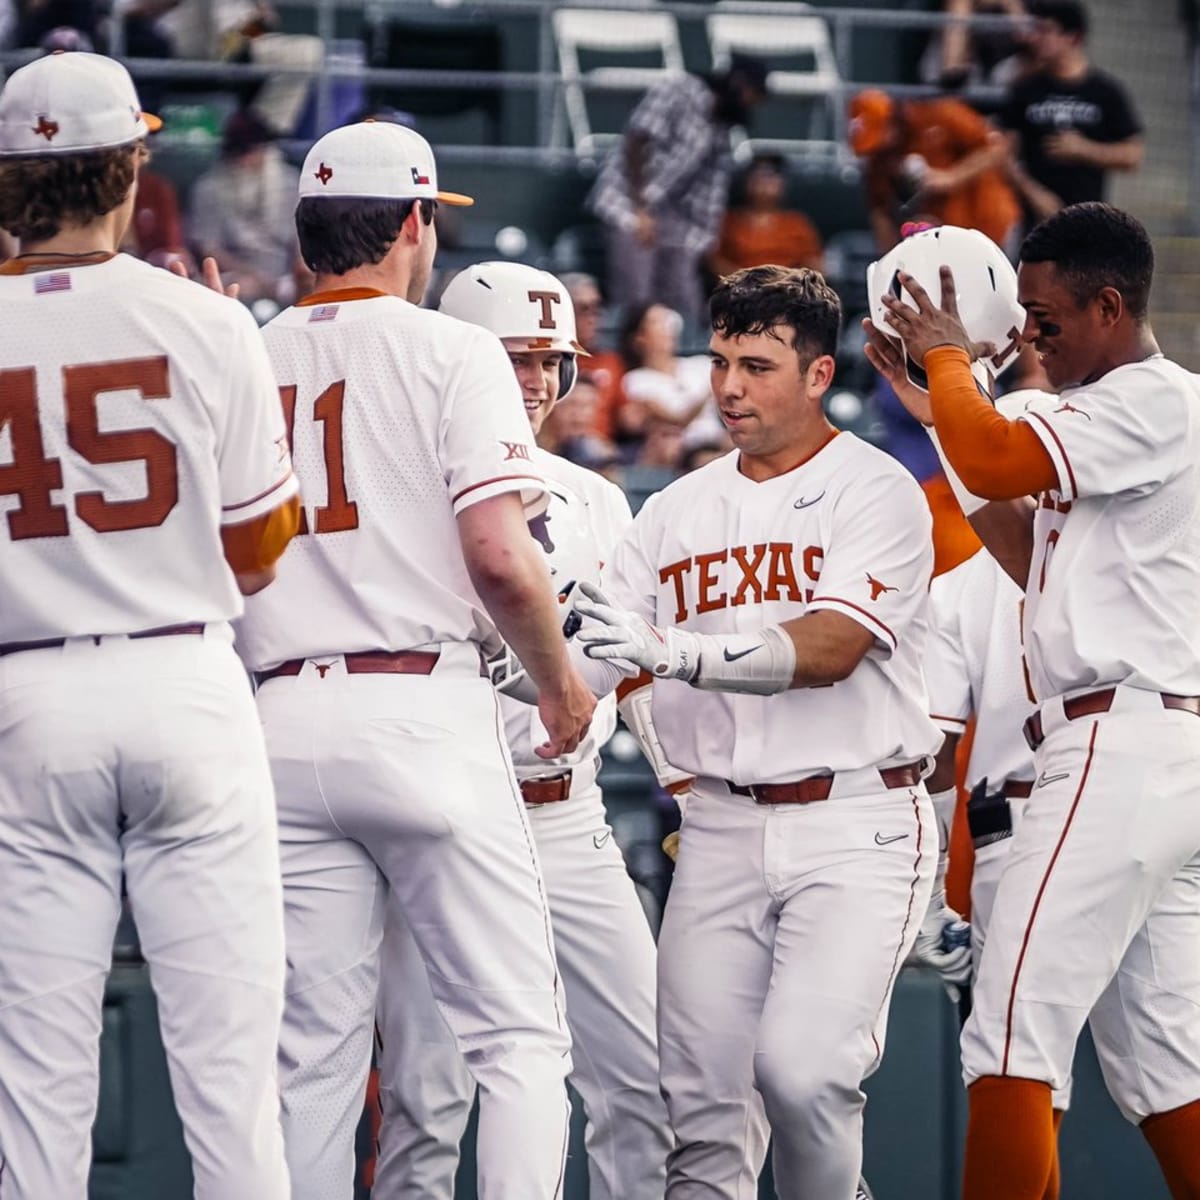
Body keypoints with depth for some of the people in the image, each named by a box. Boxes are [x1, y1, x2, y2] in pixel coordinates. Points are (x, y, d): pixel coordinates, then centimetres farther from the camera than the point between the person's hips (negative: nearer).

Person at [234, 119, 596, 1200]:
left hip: (283, 719, 5)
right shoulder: (450, 352, -2)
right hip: (422, 714, -5)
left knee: (315, 1058, 7)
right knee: (519, 1032, -2)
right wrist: (560, 684, 2)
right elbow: (499, 556, -12)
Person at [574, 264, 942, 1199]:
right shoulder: (678, 511, 14)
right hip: (724, 829, 5)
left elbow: (829, 648, -19)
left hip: (856, 821, -5)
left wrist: (682, 652, -31)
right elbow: (609, 652, 9)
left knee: (801, 1065, -20)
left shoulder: (875, 491, -4)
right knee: (704, 1096, 1)